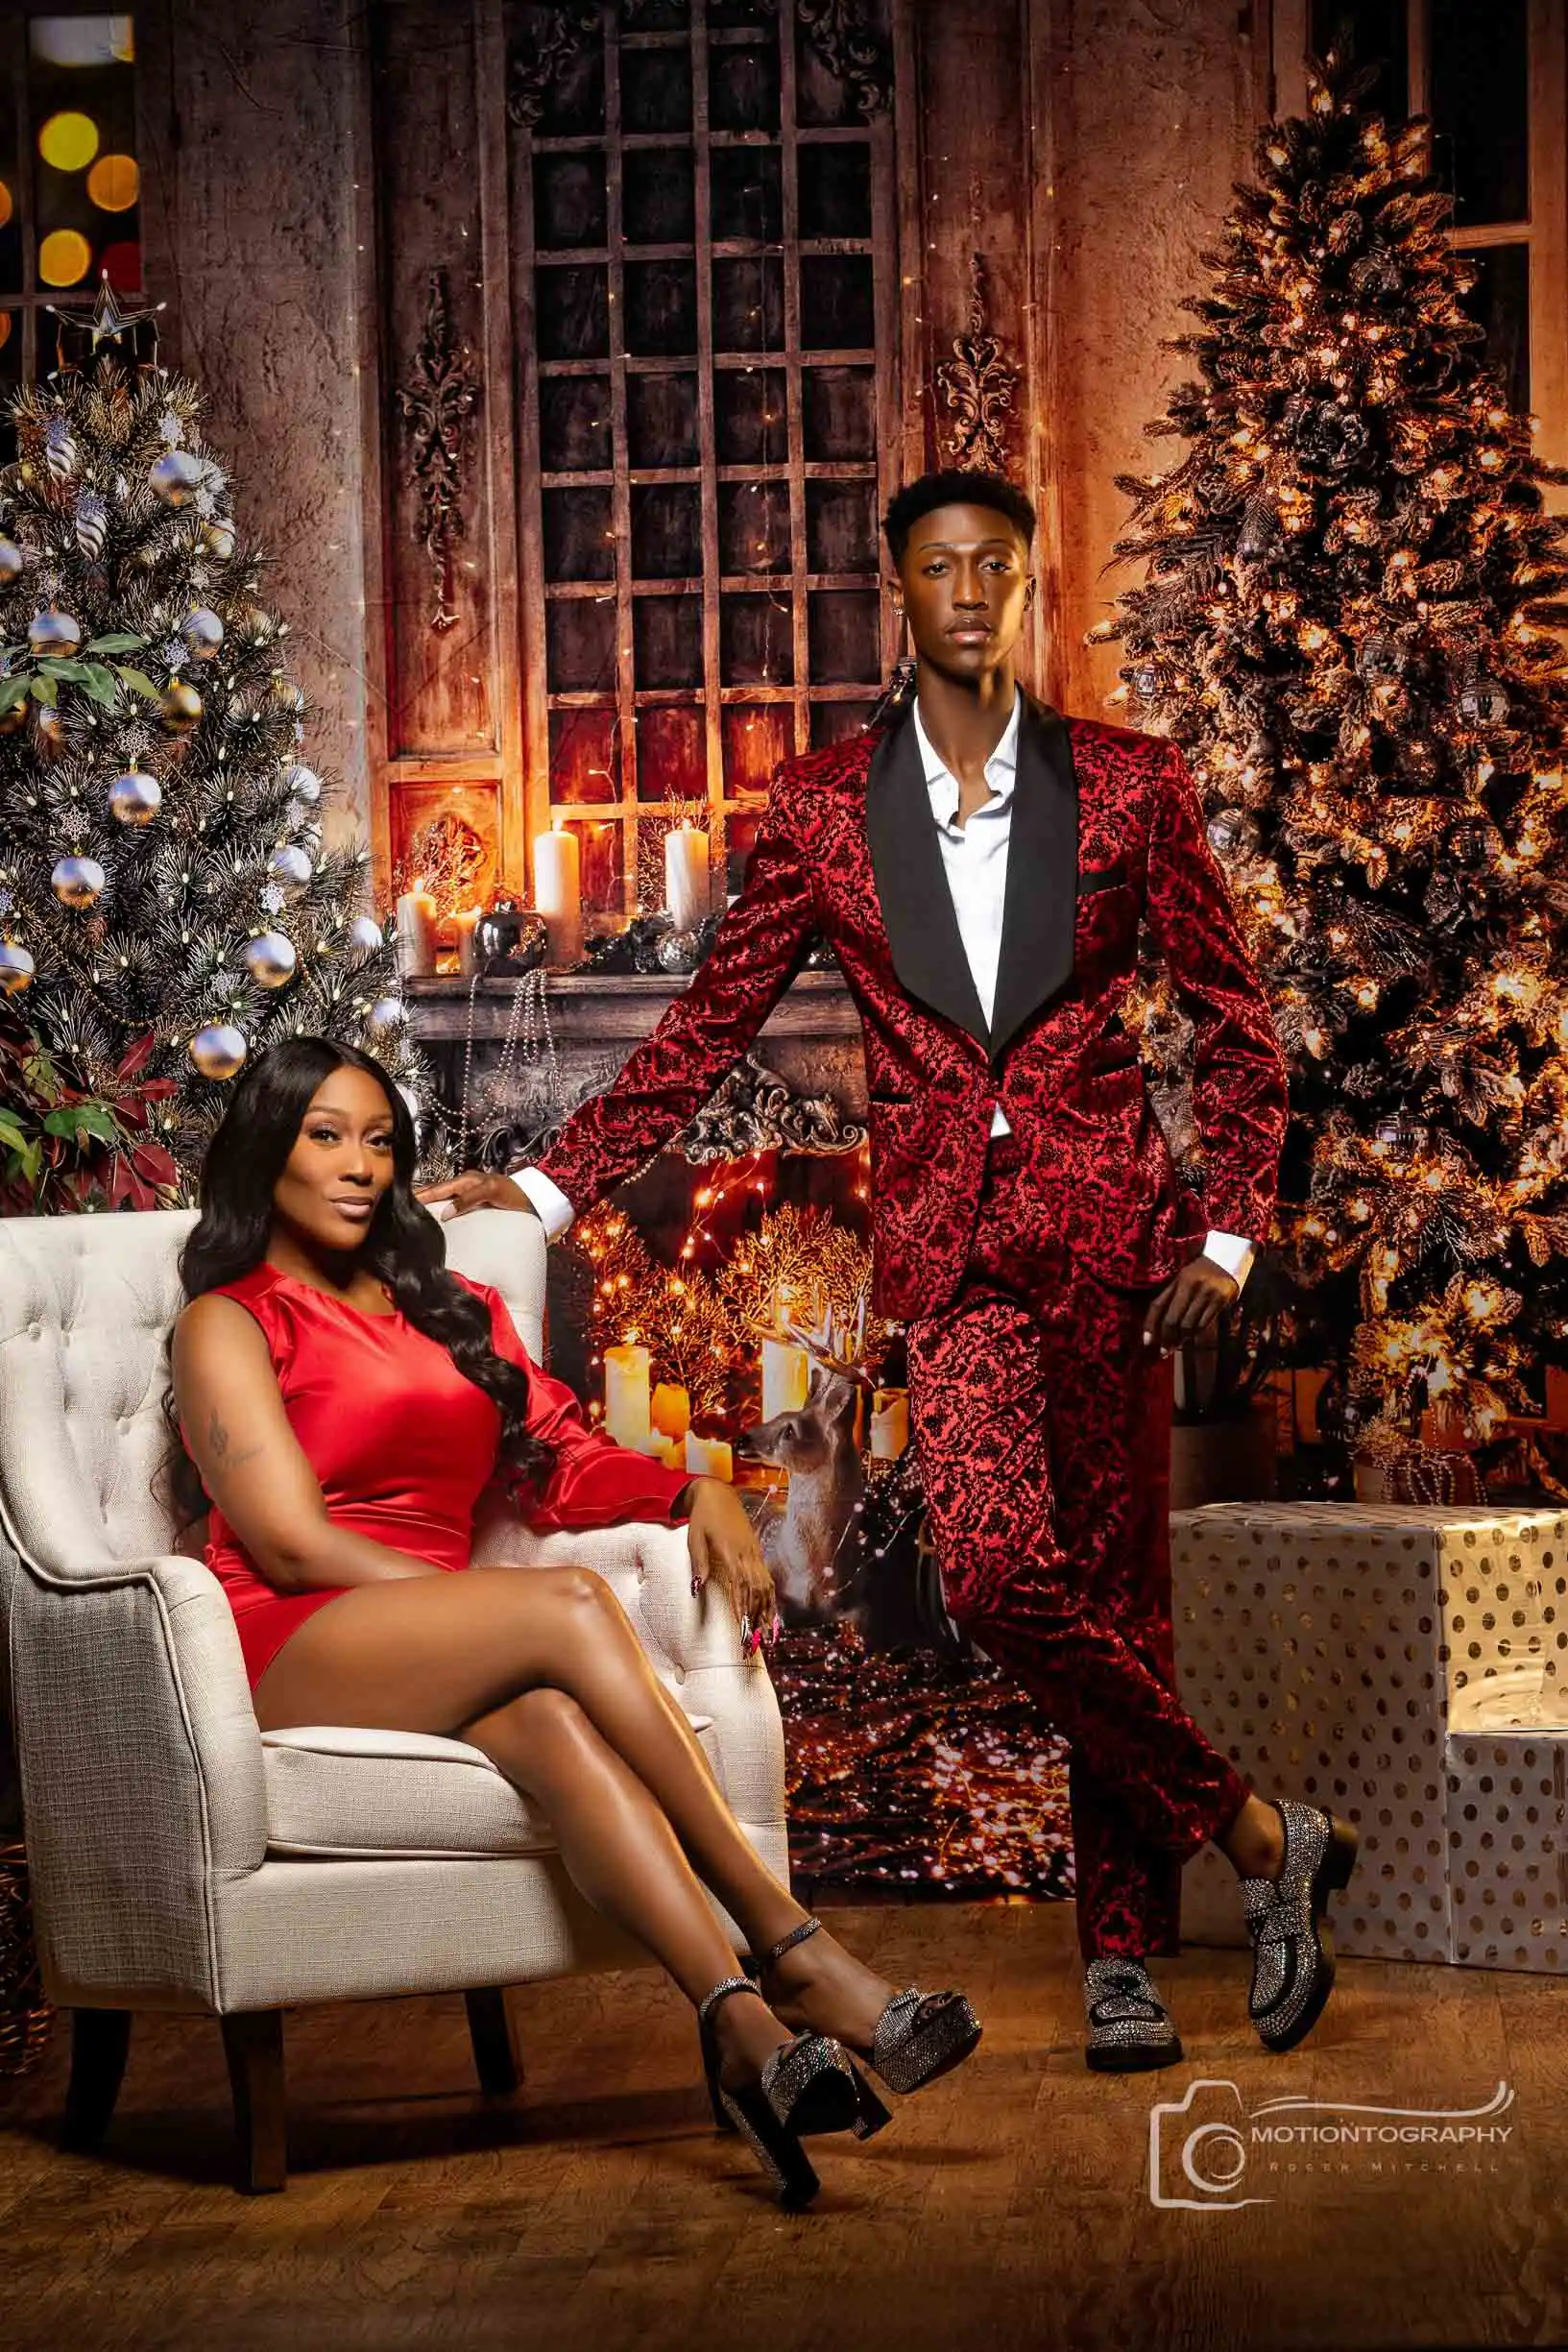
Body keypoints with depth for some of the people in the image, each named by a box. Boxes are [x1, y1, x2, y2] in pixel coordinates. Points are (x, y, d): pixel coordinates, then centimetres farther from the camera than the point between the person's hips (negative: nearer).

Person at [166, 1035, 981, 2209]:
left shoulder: (453, 1311, 27)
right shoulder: (229, 1322, 8)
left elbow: (562, 1458, 18)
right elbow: (292, 1545, -5)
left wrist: (693, 1491, -5)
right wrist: (517, 1612, -13)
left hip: (446, 1664, 4)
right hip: (289, 1659, -4)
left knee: (552, 1720, -34)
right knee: (573, 1604, -32)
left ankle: (747, 2032, -57)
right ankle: (799, 1956, -38)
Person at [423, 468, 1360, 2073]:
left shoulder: (1129, 785, 5)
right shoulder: (822, 809, 7)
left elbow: (1234, 1025, 9)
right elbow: (711, 1025, 13)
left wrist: (1229, 1231, 0)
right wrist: (556, 1184, 8)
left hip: (1106, 1233, 0)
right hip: (948, 1250, 0)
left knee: (1114, 1590, 2)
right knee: (998, 1576, -17)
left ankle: (1123, 1953, 14)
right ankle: (1259, 1839, -2)